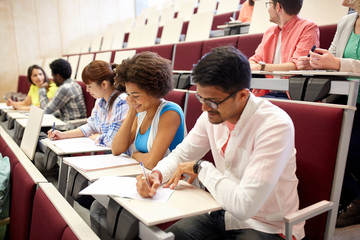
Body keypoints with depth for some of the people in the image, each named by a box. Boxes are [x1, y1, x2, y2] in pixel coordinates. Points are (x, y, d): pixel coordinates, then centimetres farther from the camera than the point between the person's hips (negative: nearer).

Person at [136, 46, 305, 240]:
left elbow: (244, 206, -32)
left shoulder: (274, 126, -28)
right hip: (224, 213, 6)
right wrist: (157, 174, -14)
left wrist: (201, 167, -20)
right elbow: (181, 154, 7)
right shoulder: (212, 114, -6)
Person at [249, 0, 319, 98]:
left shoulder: (308, 27, -1)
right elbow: (257, 59, 16)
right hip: (268, 93, 6)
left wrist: (262, 67, -18)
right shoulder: (269, 31, 22)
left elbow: (297, 65, -13)